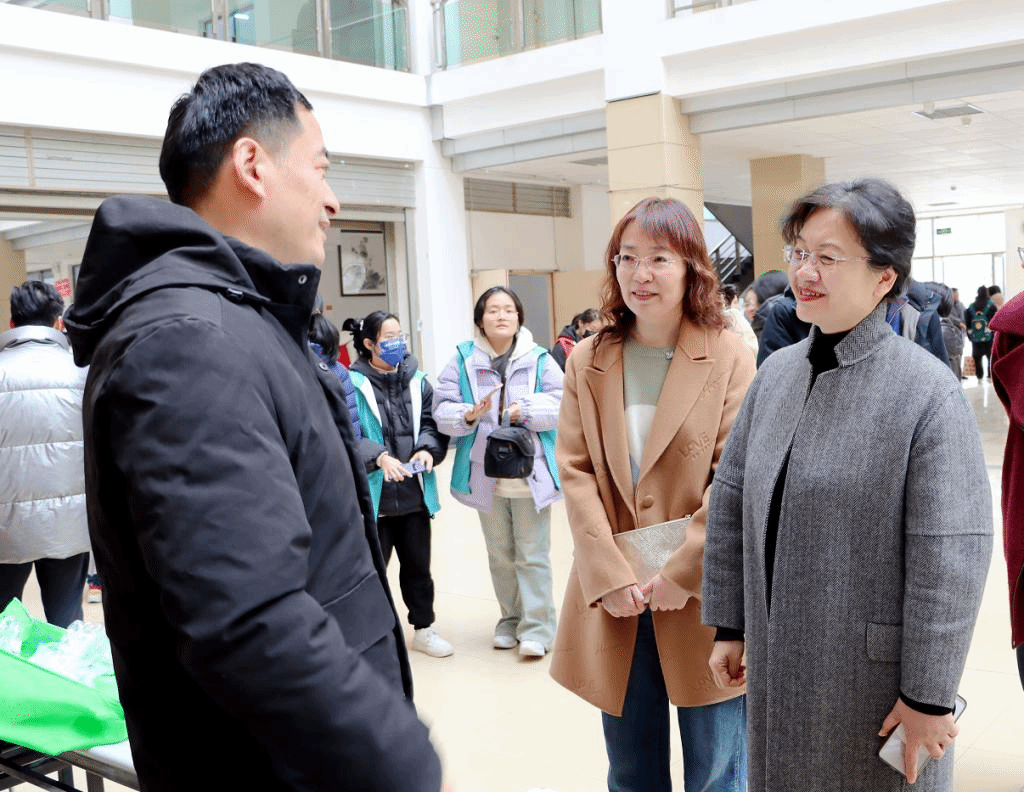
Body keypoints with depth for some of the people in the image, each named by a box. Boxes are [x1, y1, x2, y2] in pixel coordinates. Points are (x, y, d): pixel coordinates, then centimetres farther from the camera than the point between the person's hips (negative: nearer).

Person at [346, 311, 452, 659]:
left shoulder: (417, 379, 5)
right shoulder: (354, 383, -12)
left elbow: (433, 423, 6)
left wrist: (427, 449, -13)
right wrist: (379, 457, -26)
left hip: (415, 492, 5)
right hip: (374, 494, -4)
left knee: (418, 564, 16)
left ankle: (423, 628, 32)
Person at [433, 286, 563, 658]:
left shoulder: (539, 359, -1)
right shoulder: (463, 360, 1)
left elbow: (560, 404, -9)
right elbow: (442, 409, -6)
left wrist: (525, 410, -22)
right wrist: (469, 415, -24)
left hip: (531, 474, -2)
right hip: (486, 476, 2)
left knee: (533, 554, 0)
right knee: (499, 555, 16)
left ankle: (537, 627, 9)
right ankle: (510, 620, 30)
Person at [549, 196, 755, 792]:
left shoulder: (730, 359, -5)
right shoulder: (588, 362, 5)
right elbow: (575, 471, 0)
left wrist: (677, 575, -13)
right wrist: (610, 575, -10)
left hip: (701, 596, -3)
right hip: (611, 598, 3)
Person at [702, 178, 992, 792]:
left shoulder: (929, 391, -16)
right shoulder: (777, 371, 2)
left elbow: (951, 558, -17)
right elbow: (731, 501, 7)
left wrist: (929, 696, -15)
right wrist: (730, 626, 8)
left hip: (877, 672, -5)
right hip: (778, 663, 5)